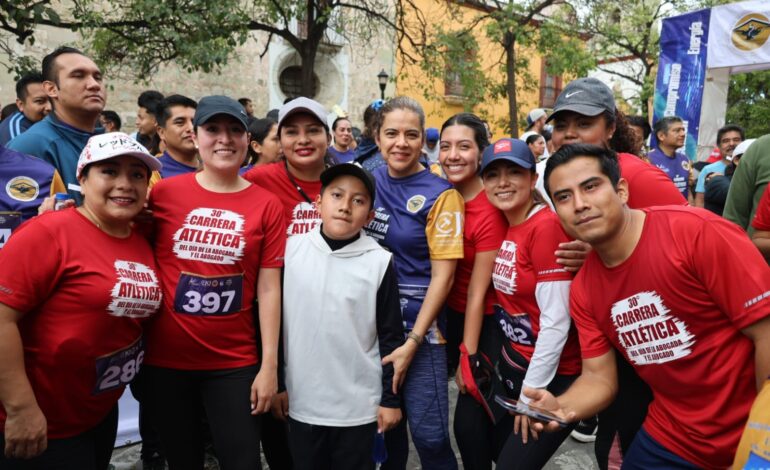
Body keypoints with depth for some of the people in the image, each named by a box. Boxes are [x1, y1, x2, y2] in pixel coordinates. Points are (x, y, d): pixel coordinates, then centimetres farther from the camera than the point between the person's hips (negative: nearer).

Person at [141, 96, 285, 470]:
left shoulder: (266, 205, -5)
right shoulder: (164, 192, -4)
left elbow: (268, 288, -5)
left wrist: (269, 365, -6)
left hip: (235, 363, -1)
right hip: (165, 359, 1)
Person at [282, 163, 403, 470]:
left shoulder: (379, 262, -10)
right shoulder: (291, 249, -5)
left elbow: (390, 337, -4)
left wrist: (391, 398, -1)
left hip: (359, 405, -2)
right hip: (302, 401, 2)